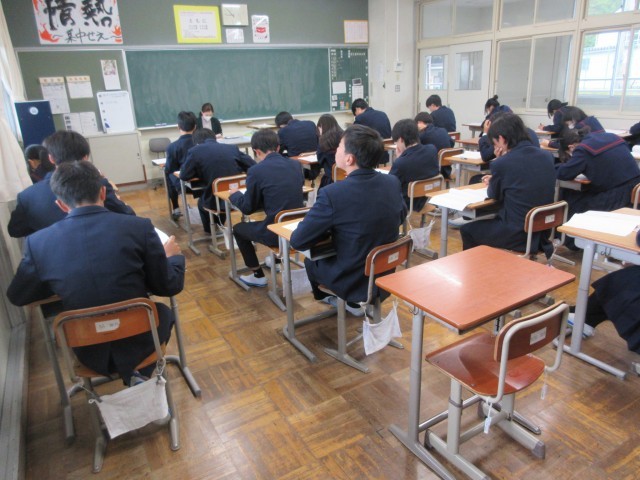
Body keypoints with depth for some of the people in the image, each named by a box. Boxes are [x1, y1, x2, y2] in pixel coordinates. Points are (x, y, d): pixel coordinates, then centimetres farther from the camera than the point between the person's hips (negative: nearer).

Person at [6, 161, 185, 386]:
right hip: (137, 345, -1)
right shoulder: (139, 227, -18)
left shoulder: (38, 242, -12)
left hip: (89, 353, 2)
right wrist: (173, 256, 11)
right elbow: (169, 286, -8)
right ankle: (141, 373, 40)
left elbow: (16, 296, 6)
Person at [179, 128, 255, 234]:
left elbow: (184, 176, 0)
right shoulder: (233, 148, 5)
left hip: (216, 202, -3)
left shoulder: (195, 151, -5)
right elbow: (253, 167, 6)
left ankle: (211, 231, 53)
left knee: (201, 202, 34)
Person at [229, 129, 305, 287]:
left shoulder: (256, 170, -12)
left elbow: (247, 208, -3)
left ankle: (258, 276, 28)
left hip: (277, 232, -6)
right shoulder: (296, 165, 4)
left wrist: (234, 194, 18)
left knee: (238, 228, 22)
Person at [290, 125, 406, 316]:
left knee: (311, 258, 24)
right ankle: (359, 301, 35)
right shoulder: (393, 182, -10)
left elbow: (297, 241, -19)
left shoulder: (332, 193, -28)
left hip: (353, 283, -5)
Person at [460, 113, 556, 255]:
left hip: (516, 234, -7)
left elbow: (494, 195, 0)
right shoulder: (547, 157, 3)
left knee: (467, 230, 16)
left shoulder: (501, 163, -17)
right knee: (490, 221, 31)